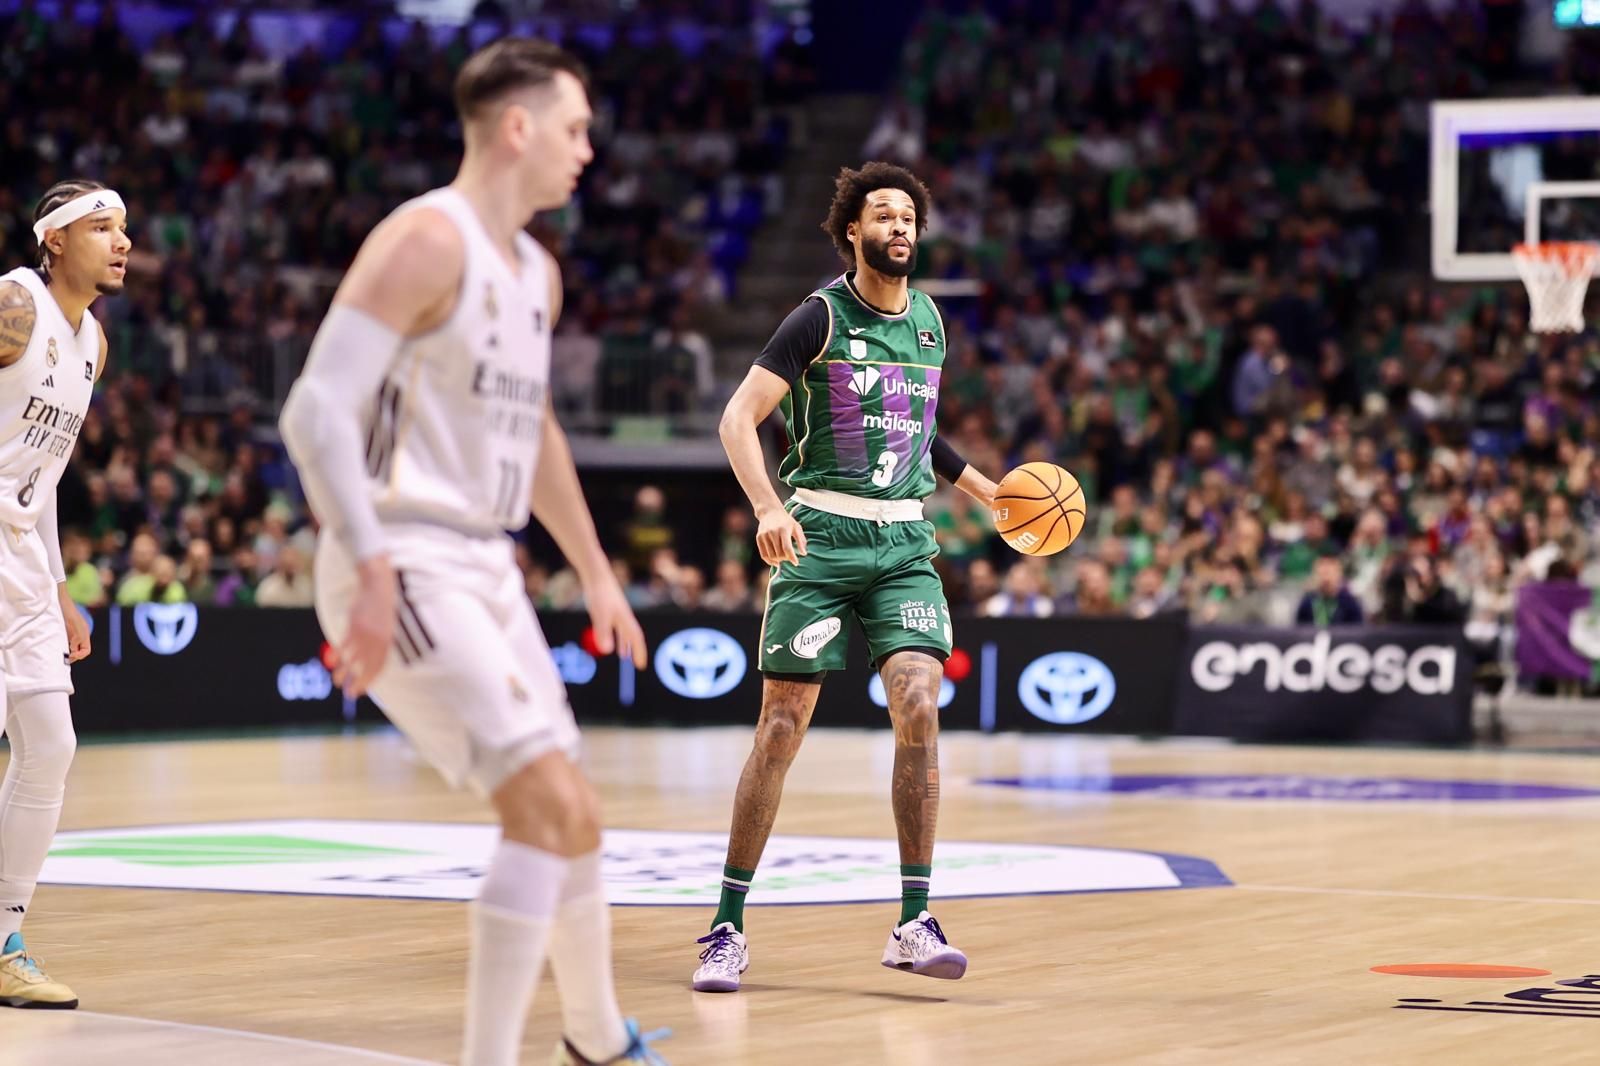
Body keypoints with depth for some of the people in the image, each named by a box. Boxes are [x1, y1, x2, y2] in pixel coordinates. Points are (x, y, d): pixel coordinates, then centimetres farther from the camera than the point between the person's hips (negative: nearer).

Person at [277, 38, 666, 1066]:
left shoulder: (539, 273, 14)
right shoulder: (427, 239, -14)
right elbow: (316, 410, -21)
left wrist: (597, 573, 29)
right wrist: (373, 573, -28)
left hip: (485, 567, 9)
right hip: (404, 567, -9)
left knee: (576, 820, 16)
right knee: (548, 803, -19)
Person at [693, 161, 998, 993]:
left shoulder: (929, 320, 13)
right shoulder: (822, 316, -6)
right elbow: (739, 416, -14)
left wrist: (982, 489, 30)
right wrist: (768, 507, -29)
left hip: (904, 543, 4)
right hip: (820, 538, -4)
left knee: (919, 706, -14)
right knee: (782, 726, -4)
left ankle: (913, 924, -10)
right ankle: (728, 925, 7)